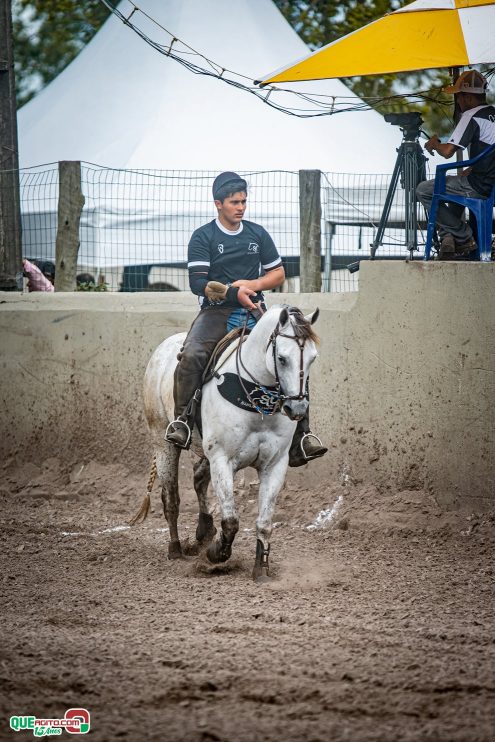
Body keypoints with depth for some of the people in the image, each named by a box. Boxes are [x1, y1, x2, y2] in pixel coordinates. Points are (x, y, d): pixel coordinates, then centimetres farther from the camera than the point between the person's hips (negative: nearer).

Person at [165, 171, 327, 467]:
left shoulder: (258, 234, 13)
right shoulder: (203, 237, 1)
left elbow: (278, 274, 17)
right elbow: (198, 284, -7)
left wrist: (252, 284, -3)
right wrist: (234, 292, -21)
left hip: (253, 312, 3)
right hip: (216, 312, -3)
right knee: (191, 355, -31)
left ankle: (301, 435, -12)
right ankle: (182, 420, -19)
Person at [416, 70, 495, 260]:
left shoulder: (472, 116, -12)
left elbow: (447, 151, -17)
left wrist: (434, 143, 3)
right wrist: (470, 171, 22)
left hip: (480, 188, -9)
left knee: (423, 191, 1)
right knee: (456, 185, 35)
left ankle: (464, 237, 2)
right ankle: (449, 240, 21)